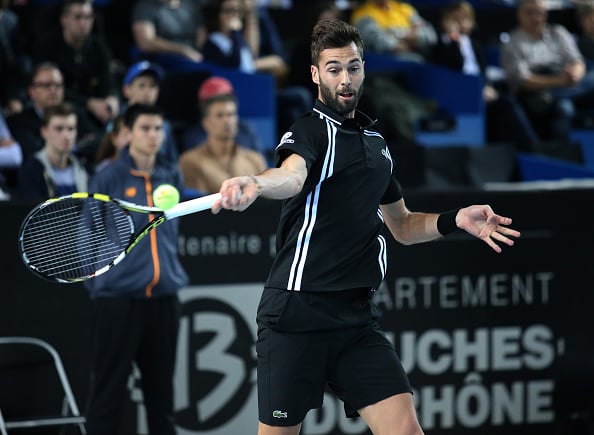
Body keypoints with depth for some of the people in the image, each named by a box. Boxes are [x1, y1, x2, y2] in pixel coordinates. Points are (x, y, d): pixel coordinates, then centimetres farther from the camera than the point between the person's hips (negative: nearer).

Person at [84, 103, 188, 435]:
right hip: (118, 299, -4)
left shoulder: (171, 176, 9)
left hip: (163, 299, 4)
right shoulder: (107, 179, -4)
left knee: (161, 390, 9)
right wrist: (100, 283, -2)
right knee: (109, 392, -2)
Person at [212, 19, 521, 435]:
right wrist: (255, 183, -54)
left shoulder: (376, 143, 16)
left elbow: (402, 225, 28)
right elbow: (292, 175, -31)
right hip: (295, 316, -6)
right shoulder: (309, 132, -6)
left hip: (357, 319, 6)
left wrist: (455, 220, 10)